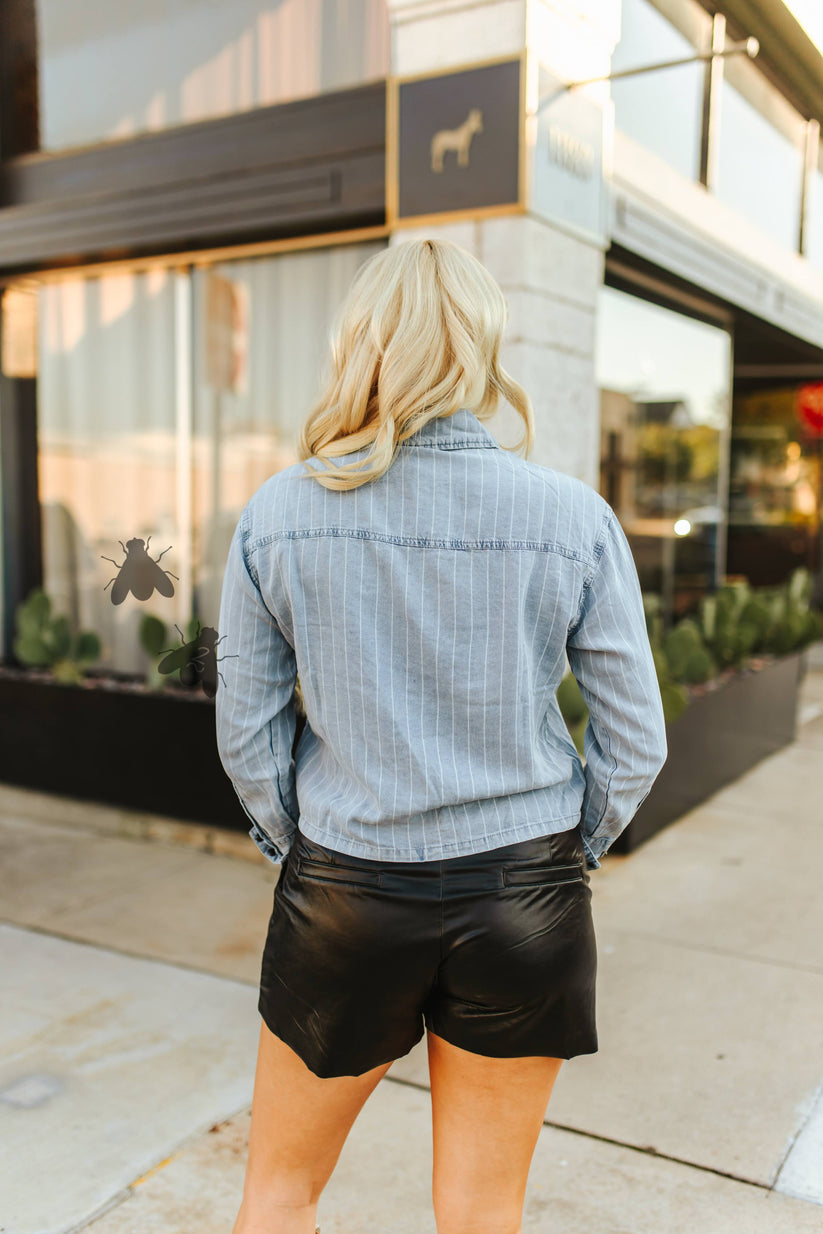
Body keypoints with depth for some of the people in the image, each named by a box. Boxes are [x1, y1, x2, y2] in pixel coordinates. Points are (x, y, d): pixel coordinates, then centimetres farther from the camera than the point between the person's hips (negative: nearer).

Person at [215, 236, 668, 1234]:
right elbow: (637, 740, -5)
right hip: (522, 897, 1)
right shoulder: (574, 518, -10)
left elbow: (245, 730, -3)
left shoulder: (277, 514, -9)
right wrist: (571, 852, 10)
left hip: (343, 891, 0)